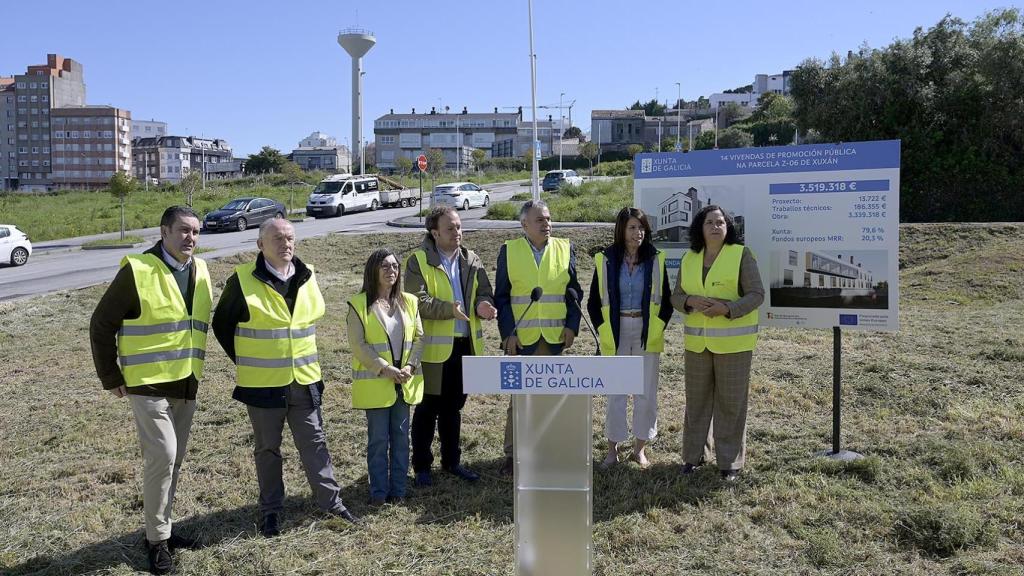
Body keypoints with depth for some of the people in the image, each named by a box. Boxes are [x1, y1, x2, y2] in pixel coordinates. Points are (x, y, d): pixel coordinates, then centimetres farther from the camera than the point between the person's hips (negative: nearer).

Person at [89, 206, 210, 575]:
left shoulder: (200, 271, 6)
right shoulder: (137, 270, -13)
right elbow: (102, 325, -9)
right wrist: (111, 378, -7)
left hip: (186, 384, 6)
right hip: (148, 383, -6)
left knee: (173, 459, 14)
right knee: (162, 456, -9)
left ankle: (162, 527, 29)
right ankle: (157, 538, 7)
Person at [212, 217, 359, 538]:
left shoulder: (308, 277, 3)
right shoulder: (243, 280, -10)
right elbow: (222, 324, 1)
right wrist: (244, 362, 1)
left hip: (305, 380, 4)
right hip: (263, 384, -3)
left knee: (315, 443, 10)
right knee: (267, 448, 11)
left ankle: (331, 501, 19)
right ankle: (271, 510, 24)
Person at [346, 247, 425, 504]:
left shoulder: (409, 302, 8)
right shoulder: (359, 304, -5)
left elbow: (418, 337, 8)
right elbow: (358, 345, -10)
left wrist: (410, 366, -8)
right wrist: (385, 369, -16)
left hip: (404, 383, 4)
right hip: (375, 383, -4)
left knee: (401, 436, 9)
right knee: (378, 439, 2)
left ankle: (397, 489, 20)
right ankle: (379, 491, 14)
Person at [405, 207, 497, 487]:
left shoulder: (471, 260, 9)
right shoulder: (418, 261, -8)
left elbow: (484, 293, 6)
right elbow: (417, 300, -18)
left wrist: (483, 305, -17)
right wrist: (450, 308, -28)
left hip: (465, 345, 5)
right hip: (433, 347, -5)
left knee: (453, 408, 18)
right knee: (427, 409, 5)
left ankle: (452, 461, 31)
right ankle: (421, 466, 19)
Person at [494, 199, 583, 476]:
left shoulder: (565, 249, 8)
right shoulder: (509, 251, 2)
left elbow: (573, 292, 10)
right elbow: (501, 297, 1)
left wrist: (572, 325, -1)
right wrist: (508, 333, -7)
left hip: (555, 337, 2)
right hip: (521, 338, -2)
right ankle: (512, 454, 12)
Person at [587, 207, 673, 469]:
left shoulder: (656, 259, 1)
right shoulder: (605, 260, -1)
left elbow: (666, 299, 8)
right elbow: (594, 302, 5)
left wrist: (658, 327, -1)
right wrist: (602, 330, -1)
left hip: (647, 334, 1)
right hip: (616, 333, -1)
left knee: (646, 393, 5)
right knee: (615, 393, 3)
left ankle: (640, 448, 20)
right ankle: (612, 449, 16)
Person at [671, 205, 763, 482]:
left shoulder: (741, 254, -4)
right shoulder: (689, 258, 8)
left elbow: (756, 294, -8)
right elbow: (676, 297, 9)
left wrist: (727, 308, -22)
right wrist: (690, 301, -13)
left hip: (733, 341, -4)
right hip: (697, 341, 4)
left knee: (731, 402, 2)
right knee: (696, 398, 10)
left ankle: (730, 462, 13)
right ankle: (693, 455, 23)